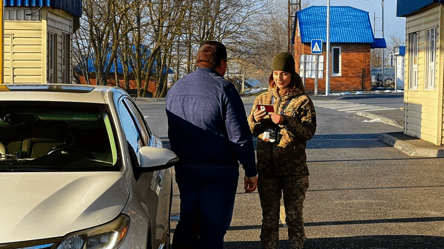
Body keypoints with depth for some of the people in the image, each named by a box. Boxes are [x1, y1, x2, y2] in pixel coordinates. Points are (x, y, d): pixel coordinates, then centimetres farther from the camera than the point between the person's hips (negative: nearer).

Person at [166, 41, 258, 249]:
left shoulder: (175, 89, 10)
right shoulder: (223, 88, -11)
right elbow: (240, 136, -13)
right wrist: (250, 171, -6)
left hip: (184, 169, 6)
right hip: (218, 170, -6)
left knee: (187, 223, 15)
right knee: (213, 228, 1)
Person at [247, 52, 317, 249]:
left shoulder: (302, 100, -1)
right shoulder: (263, 99, 9)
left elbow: (309, 131, -11)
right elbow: (251, 131, 11)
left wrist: (285, 121, -22)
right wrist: (255, 120, -11)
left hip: (294, 169, -3)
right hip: (267, 168, 3)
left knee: (294, 215, 6)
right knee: (269, 216, 8)